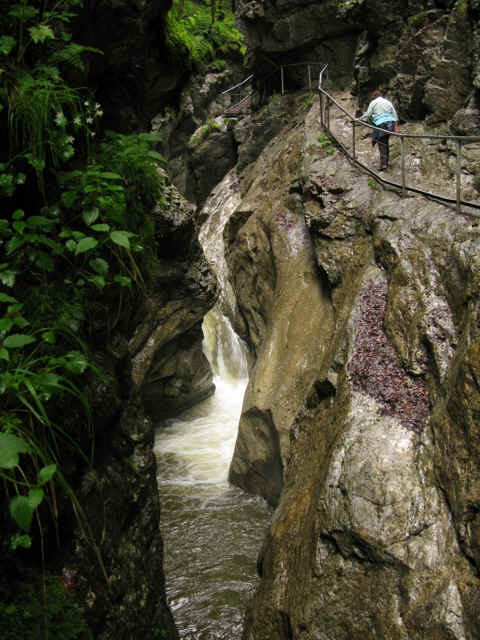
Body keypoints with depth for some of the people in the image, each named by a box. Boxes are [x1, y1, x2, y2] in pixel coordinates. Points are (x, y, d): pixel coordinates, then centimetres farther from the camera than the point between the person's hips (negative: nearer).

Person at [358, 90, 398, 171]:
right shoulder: (388, 102, 18)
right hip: (390, 124, 6)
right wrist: (395, 126, 14)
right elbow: (394, 114, 14)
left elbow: (368, 114, 0)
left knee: (382, 144, -6)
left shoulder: (373, 103, 3)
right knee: (385, 143, 16)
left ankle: (383, 164, -14)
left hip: (380, 125, -5)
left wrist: (360, 118, 15)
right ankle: (386, 161, 21)